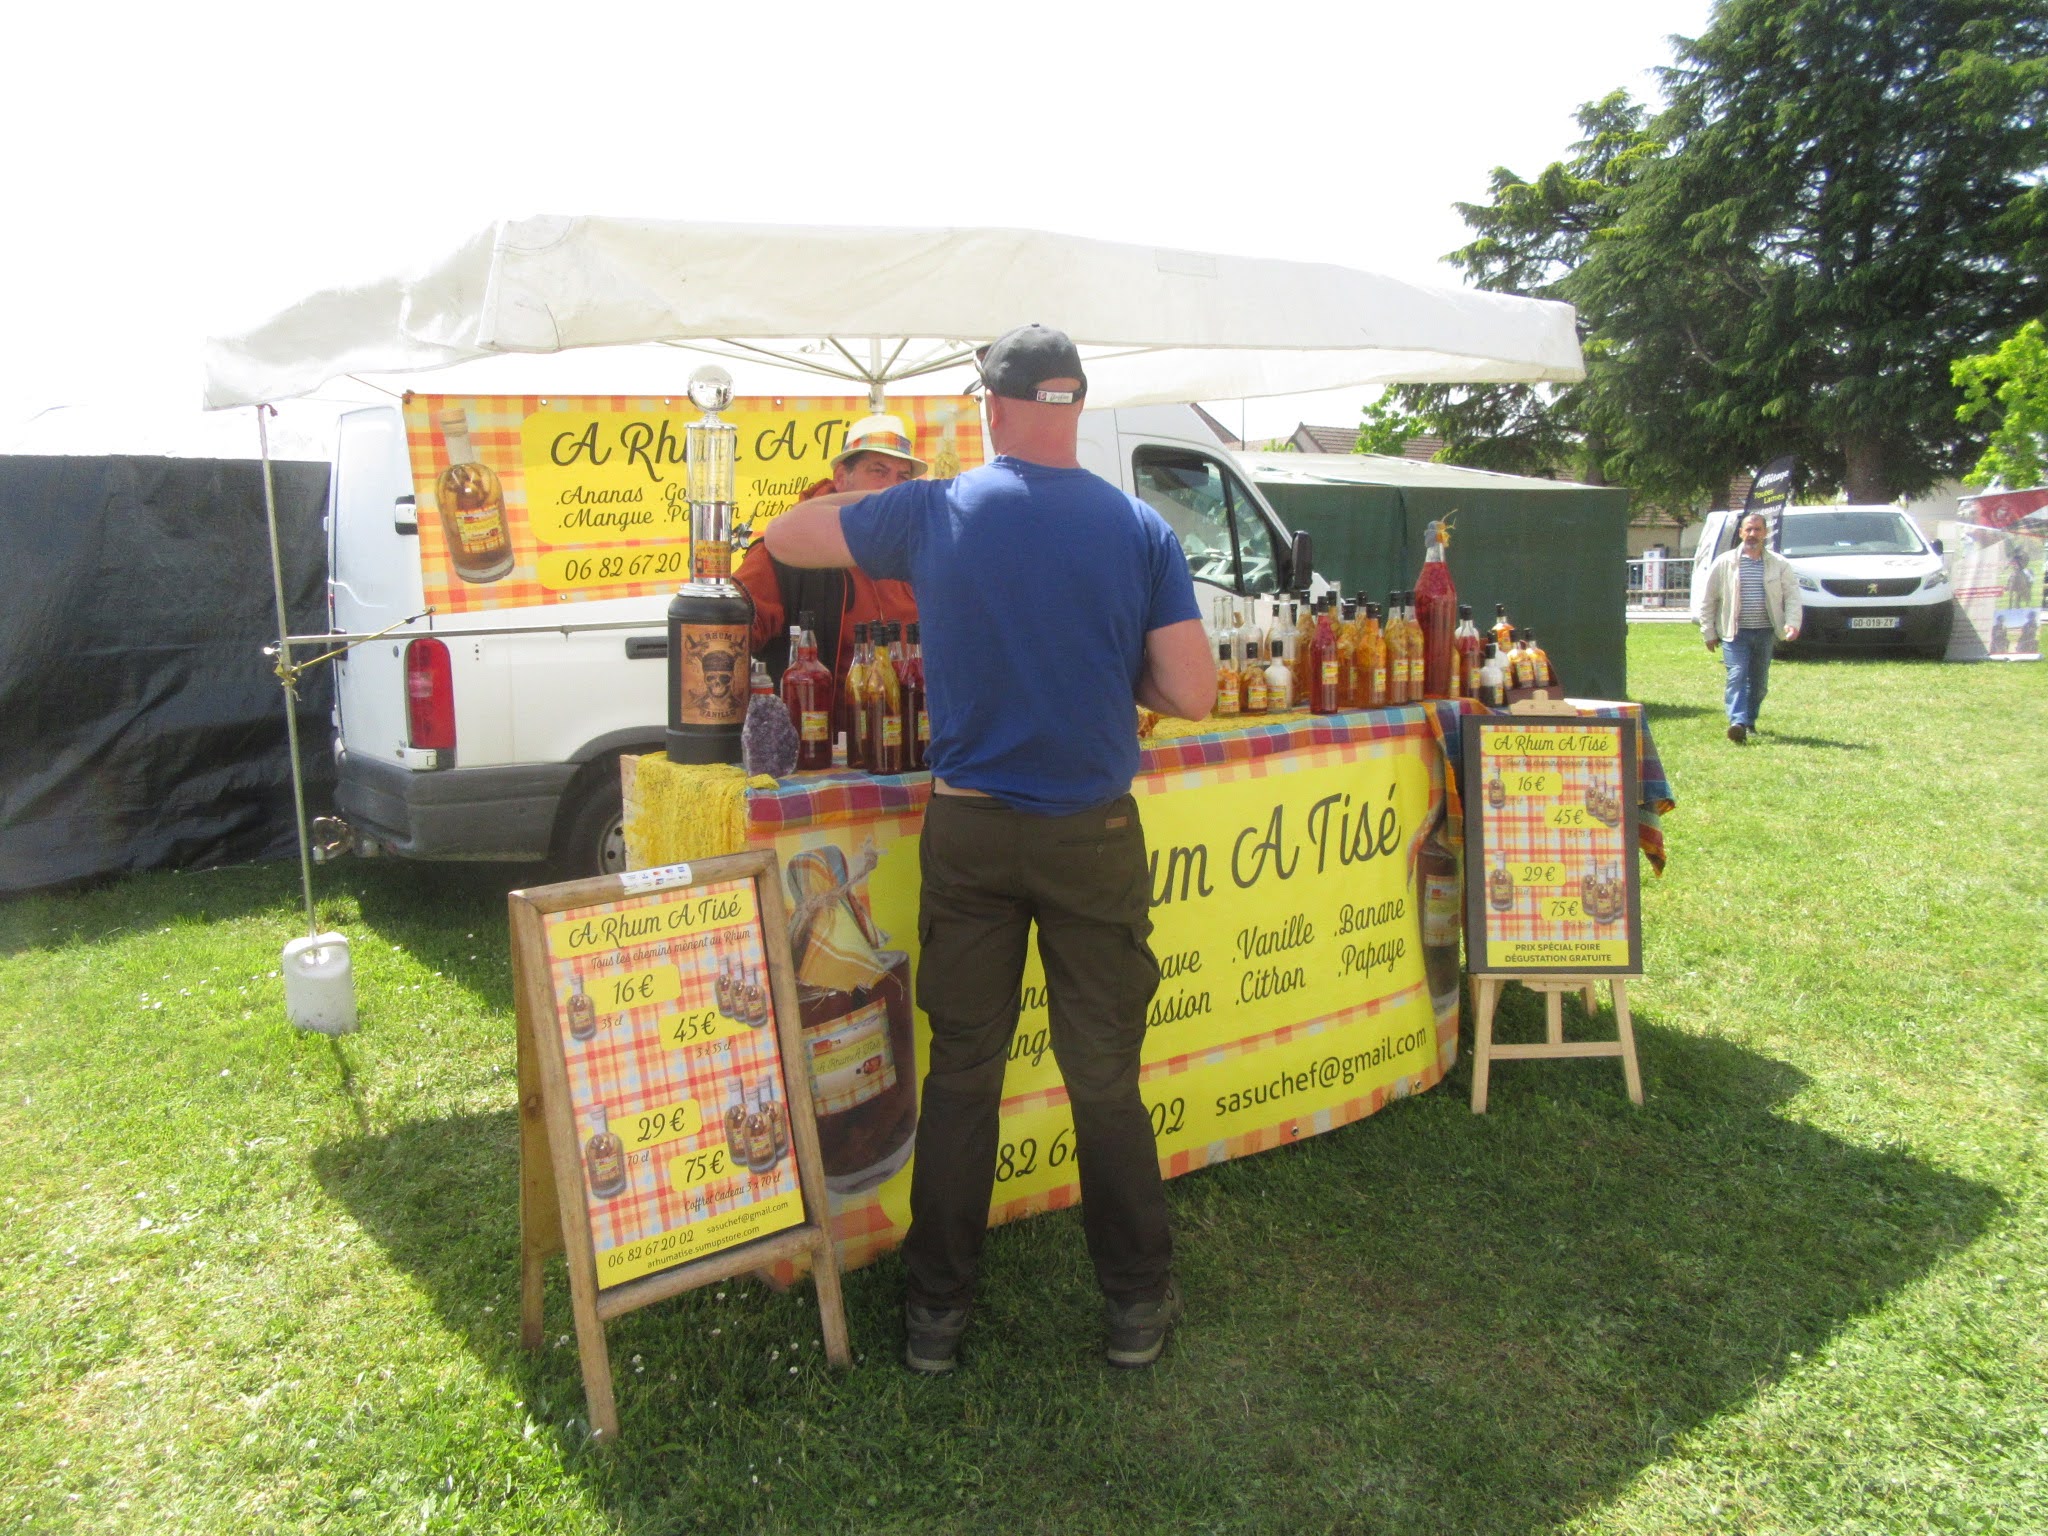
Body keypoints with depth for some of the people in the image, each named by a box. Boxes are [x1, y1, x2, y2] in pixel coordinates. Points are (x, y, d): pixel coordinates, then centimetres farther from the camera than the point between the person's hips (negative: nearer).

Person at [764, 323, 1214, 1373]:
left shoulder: (932, 514, -4)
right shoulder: (1141, 530, -5)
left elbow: (785, 537, 10)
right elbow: (1192, 696, -6)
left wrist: (871, 493, 26)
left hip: (968, 832, 1)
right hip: (1093, 838, 0)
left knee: (962, 1070, 12)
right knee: (1105, 1076, 12)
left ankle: (937, 1307, 24)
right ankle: (1137, 1305, 25)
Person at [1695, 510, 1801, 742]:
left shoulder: (1780, 564, 6)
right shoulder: (1725, 563, 2)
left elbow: (1792, 595, 6)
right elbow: (1707, 599, 4)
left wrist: (1792, 623, -11)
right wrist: (1709, 632, 1)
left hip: (1765, 633, 3)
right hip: (1735, 633, -3)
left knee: (1759, 681, 9)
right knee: (1737, 677, -16)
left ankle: (1750, 721, 24)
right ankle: (1737, 723, -27)